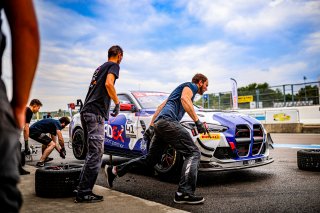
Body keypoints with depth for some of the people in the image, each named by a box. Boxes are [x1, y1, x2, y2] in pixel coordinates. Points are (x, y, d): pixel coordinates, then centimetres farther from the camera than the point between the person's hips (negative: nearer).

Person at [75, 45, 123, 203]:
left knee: (92, 152, 12)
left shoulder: (100, 67, 28)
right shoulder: (114, 66, 2)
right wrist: (117, 103, -7)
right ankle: (83, 193, -9)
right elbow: (108, 84, -17)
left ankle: (83, 190, 14)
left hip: (86, 111, 9)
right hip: (96, 113, -9)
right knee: (95, 153, -10)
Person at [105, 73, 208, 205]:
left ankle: (114, 170, 24)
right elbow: (184, 99, -15)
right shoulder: (191, 86, 9)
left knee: (150, 159, 17)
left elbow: (161, 106, 33)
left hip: (159, 124, 9)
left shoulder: (180, 88, 36)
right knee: (193, 153, -14)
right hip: (167, 121, -9)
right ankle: (184, 193, -25)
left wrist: (151, 125, 30)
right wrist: (197, 121, -19)